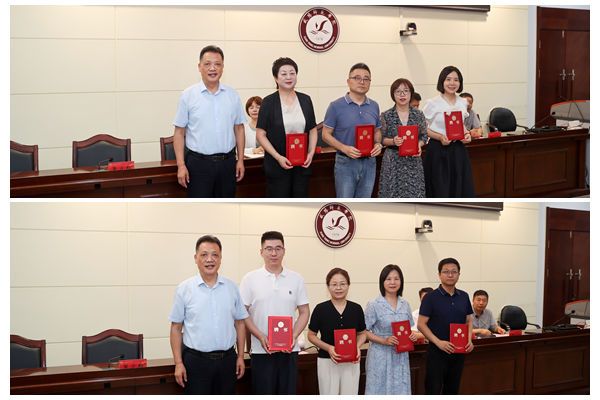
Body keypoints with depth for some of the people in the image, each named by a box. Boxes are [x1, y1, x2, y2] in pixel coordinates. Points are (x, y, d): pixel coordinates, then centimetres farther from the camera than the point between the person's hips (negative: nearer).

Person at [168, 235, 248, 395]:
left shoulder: (231, 288, 5)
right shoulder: (184, 289, -3)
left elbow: (239, 323, 10)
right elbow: (176, 328, -1)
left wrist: (240, 356, 6)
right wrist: (178, 363, -6)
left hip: (227, 359, 3)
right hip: (196, 360, -3)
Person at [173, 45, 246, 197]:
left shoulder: (233, 95, 6)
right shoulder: (188, 95, -4)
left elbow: (239, 128, 10)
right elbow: (179, 132, -3)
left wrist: (240, 160, 6)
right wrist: (181, 165, -9)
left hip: (227, 162, 3)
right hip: (198, 162, -3)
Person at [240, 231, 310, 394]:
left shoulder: (296, 279, 5)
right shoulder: (250, 279, -1)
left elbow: (304, 312, 8)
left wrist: (294, 337, -8)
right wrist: (261, 337, -14)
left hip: (289, 350, 2)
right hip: (261, 350, -2)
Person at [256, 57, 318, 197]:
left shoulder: (305, 100, 7)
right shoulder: (269, 102, -5)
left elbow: (313, 130, 14)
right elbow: (260, 134, -7)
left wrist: (311, 152, -2)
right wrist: (278, 157, -15)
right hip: (277, 164, -4)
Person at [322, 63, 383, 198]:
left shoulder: (374, 106, 9)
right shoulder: (336, 106, -6)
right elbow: (326, 134, -5)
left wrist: (378, 144, -5)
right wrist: (344, 148, -20)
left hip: (369, 163, 4)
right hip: (345, 163, -4)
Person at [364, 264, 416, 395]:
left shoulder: (405, 304, 8)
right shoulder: (374, 305, -8)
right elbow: (365, 332, -8)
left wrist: (412, 335, -5)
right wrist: (384, 341, -20)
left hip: (400, 357, 5)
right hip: (380, 357, -4)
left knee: (400, 391, 7)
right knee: (379, 392, 1)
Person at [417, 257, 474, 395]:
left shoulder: (464, 296, 8)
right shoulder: (431, 297, -8)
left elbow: (469, 321, 16)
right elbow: (421, 324, -10)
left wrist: (469, 340, -2)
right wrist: (438, 342, -20)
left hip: (458, 351, 5)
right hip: (437, 351, -5)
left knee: (452, 389, 13)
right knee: (433, 390, -4)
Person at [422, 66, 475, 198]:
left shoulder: (463, 102, 8)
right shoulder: (433, 103, -8)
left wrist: (466, 134, 0)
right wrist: (440, 137, -19)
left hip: (458, 150, 5)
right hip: (438, 151, -5)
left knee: (462, 190, 3)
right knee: (440, 190, -1)